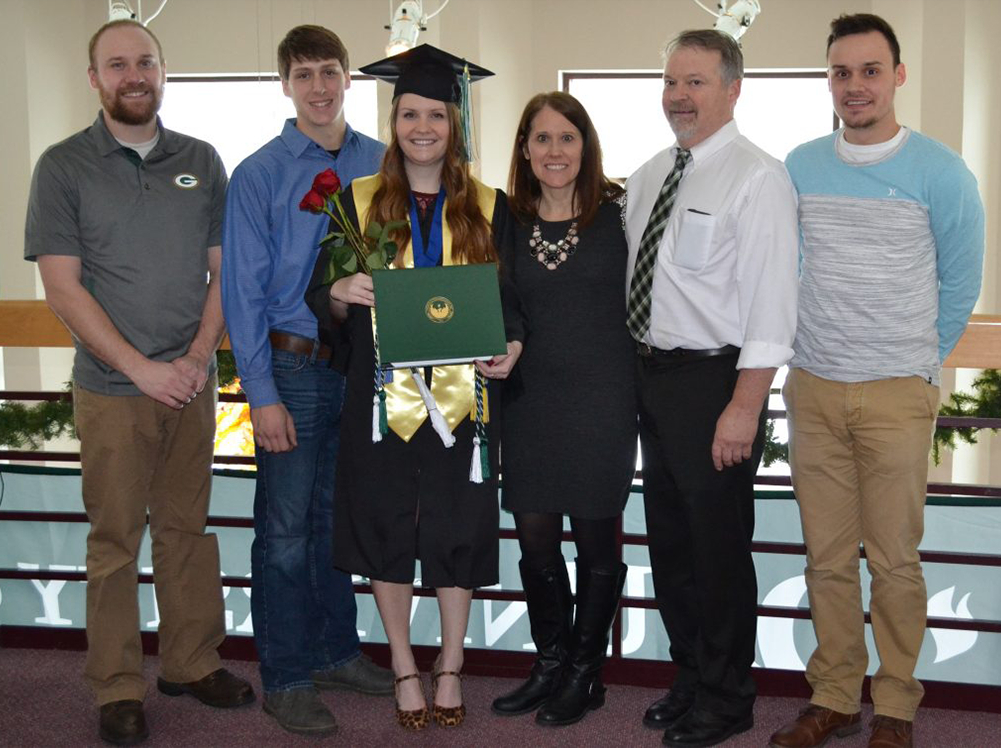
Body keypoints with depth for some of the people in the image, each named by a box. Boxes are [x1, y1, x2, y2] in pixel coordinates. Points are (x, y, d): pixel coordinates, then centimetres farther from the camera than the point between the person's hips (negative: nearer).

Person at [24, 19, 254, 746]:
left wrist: (198, 357, -8)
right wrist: (141, 368, -14)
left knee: (188, 528, 11)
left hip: (192, 383, 3)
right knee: (116, 540, 4)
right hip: (113, 391, -3)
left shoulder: (201, 161, 7)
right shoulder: (63, 167, -2)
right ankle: (118, 688, 15)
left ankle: (192, 662, 24)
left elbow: (223, 270, 7)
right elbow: (63, 287, -7)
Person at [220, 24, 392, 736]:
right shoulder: (258, 175, -5)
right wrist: (263, 395, -11)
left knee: (340, 517, 15)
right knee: (286, 529, 2)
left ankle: (335, 651, 30)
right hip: (294, 365, -3)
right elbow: (243, 292, -6)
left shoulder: (381, 164, 5)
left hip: (364, 363, 4)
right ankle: (285, 679, 15)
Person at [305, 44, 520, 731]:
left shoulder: (489, 208, 5)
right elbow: (323, 301, 4)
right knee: (386, 527, 6)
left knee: (457, 529, 6)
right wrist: (340, 293, -19)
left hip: (463, 393, 0)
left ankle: (449, 668, 25)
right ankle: (405, 669, 24)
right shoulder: (359, 201, 4)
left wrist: (513, 345, -11)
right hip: (383, 393, 0)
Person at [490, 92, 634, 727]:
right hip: (530, 401, 3)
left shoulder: (619, 213, -3)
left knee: (596, 540, 5)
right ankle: (550, 664, 27)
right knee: (535, 538, 7)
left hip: (602, 399, -3)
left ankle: (586, 673, 22)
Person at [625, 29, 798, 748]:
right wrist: (632, 376, 8)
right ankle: (690, 675, 35)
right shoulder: (649, 176, 12)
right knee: (668, 540, 17)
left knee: (719, 546, 3)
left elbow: (771, 304, -17)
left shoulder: (756, 178, -11)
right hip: (652, 375, 8)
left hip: (713, 379, -7)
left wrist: (743, 409, -21)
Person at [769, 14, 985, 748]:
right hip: (813, 387, 3)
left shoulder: (940, 172, -4)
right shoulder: (800, 167, 5)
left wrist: (916, 363, 9)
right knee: (826, 556, 8)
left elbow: (960, 284, 5)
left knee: (894, 558, 1)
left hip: (897, 396, -3)